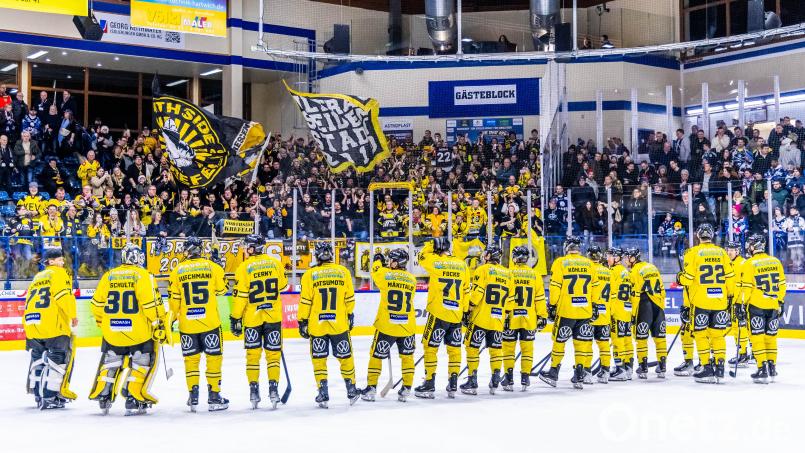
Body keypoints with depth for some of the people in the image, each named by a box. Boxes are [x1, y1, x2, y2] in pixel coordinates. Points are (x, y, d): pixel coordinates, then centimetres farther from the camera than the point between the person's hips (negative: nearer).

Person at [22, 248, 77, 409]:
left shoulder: (37, 278, 25)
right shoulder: (58, 273, 3)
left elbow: (30, 300, 23)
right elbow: (64, 295, -13)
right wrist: (73, 315, -7)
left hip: (31, 323, 8)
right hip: (52, 324, -8)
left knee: (38, 358, 18)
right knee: (58, 359, -3)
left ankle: (39, 396, 25)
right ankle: (49, 398, -8)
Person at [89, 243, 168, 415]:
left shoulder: (108, 276, 7)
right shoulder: (143, 275, -7)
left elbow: (97, 304, 13)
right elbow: (151, 303, -14)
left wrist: (102, 323, 28)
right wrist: (159, 326, -7)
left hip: (112, 330, 4)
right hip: (138, 330, -4)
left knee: (111, 362, 19)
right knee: (142, 362, 8)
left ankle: (103, 398, 20)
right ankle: (134, 400, 2)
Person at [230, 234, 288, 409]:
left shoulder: (244, 268, -10)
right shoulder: (276, 263, 0)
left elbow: (240, 295, -9)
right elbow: (282, 285, 15)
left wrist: (235, 318, -2)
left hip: (252, 317, -2)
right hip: (273, 316, 2)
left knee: (253, 354, 8)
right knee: (273, 353, 8)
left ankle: (254, 389, 8)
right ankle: (273, 387, 3)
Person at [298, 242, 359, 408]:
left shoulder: (309, 274, -5)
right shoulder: (343, 272, 0)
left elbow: (305, 302, -5)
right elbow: (350, 298, 6)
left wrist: (303, 322, 4)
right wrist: (350, 316, 19)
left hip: (316, 325, -1)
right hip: (339, 323, 1)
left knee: (319, 359, 9)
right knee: (345, 357, 13)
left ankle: (323, 394, 6)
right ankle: (351, 391, 20)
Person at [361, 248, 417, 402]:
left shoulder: (385, 274, -8)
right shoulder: (412, 279, 3)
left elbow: (376, 272, 13)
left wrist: (377, 260, 28)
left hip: (386, 324, -3)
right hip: (407, 326, 3)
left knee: (376, 355, 11)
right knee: (407, 356, 17)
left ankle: (371, 388, 13)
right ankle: (406, 389, 14)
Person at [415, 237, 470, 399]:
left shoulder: (435, 261, -7)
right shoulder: (462, 264, 6)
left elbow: (422, 256, 14)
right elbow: (466, 290, 9)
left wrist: (431, 244, 22)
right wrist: (465, 310, 16)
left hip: (438, 313, -4)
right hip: (457, 314, 5)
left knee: (430, 346, 3)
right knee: (454, 348, 12)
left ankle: (429, 385, 3)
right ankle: (453, 385, 13)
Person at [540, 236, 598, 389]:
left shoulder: (560, 263, -4)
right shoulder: (589, 263, 8)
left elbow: (555, 287, -6)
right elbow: (595, 287, 10)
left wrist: (551, 306, 1)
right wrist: (594, 307, 18)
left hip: (565, 310, -3)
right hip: (585, 310, 3)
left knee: (559, 340, 7)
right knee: (582, 341, 7)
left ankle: (554, 373, 13)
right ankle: (579, 376, 7)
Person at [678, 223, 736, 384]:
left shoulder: (693, 253, -5)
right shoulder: (721, 252, 7)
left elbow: (688, 278, -8)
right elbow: (730, 277, 8)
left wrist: (680, 278, 14)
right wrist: (730, 297, 18)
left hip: (700, 301, -4)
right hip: (720, 301, 4)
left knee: (701, 334, 4)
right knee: (718, 334, 10)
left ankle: (707, 369, 1)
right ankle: (719, 368, 9)